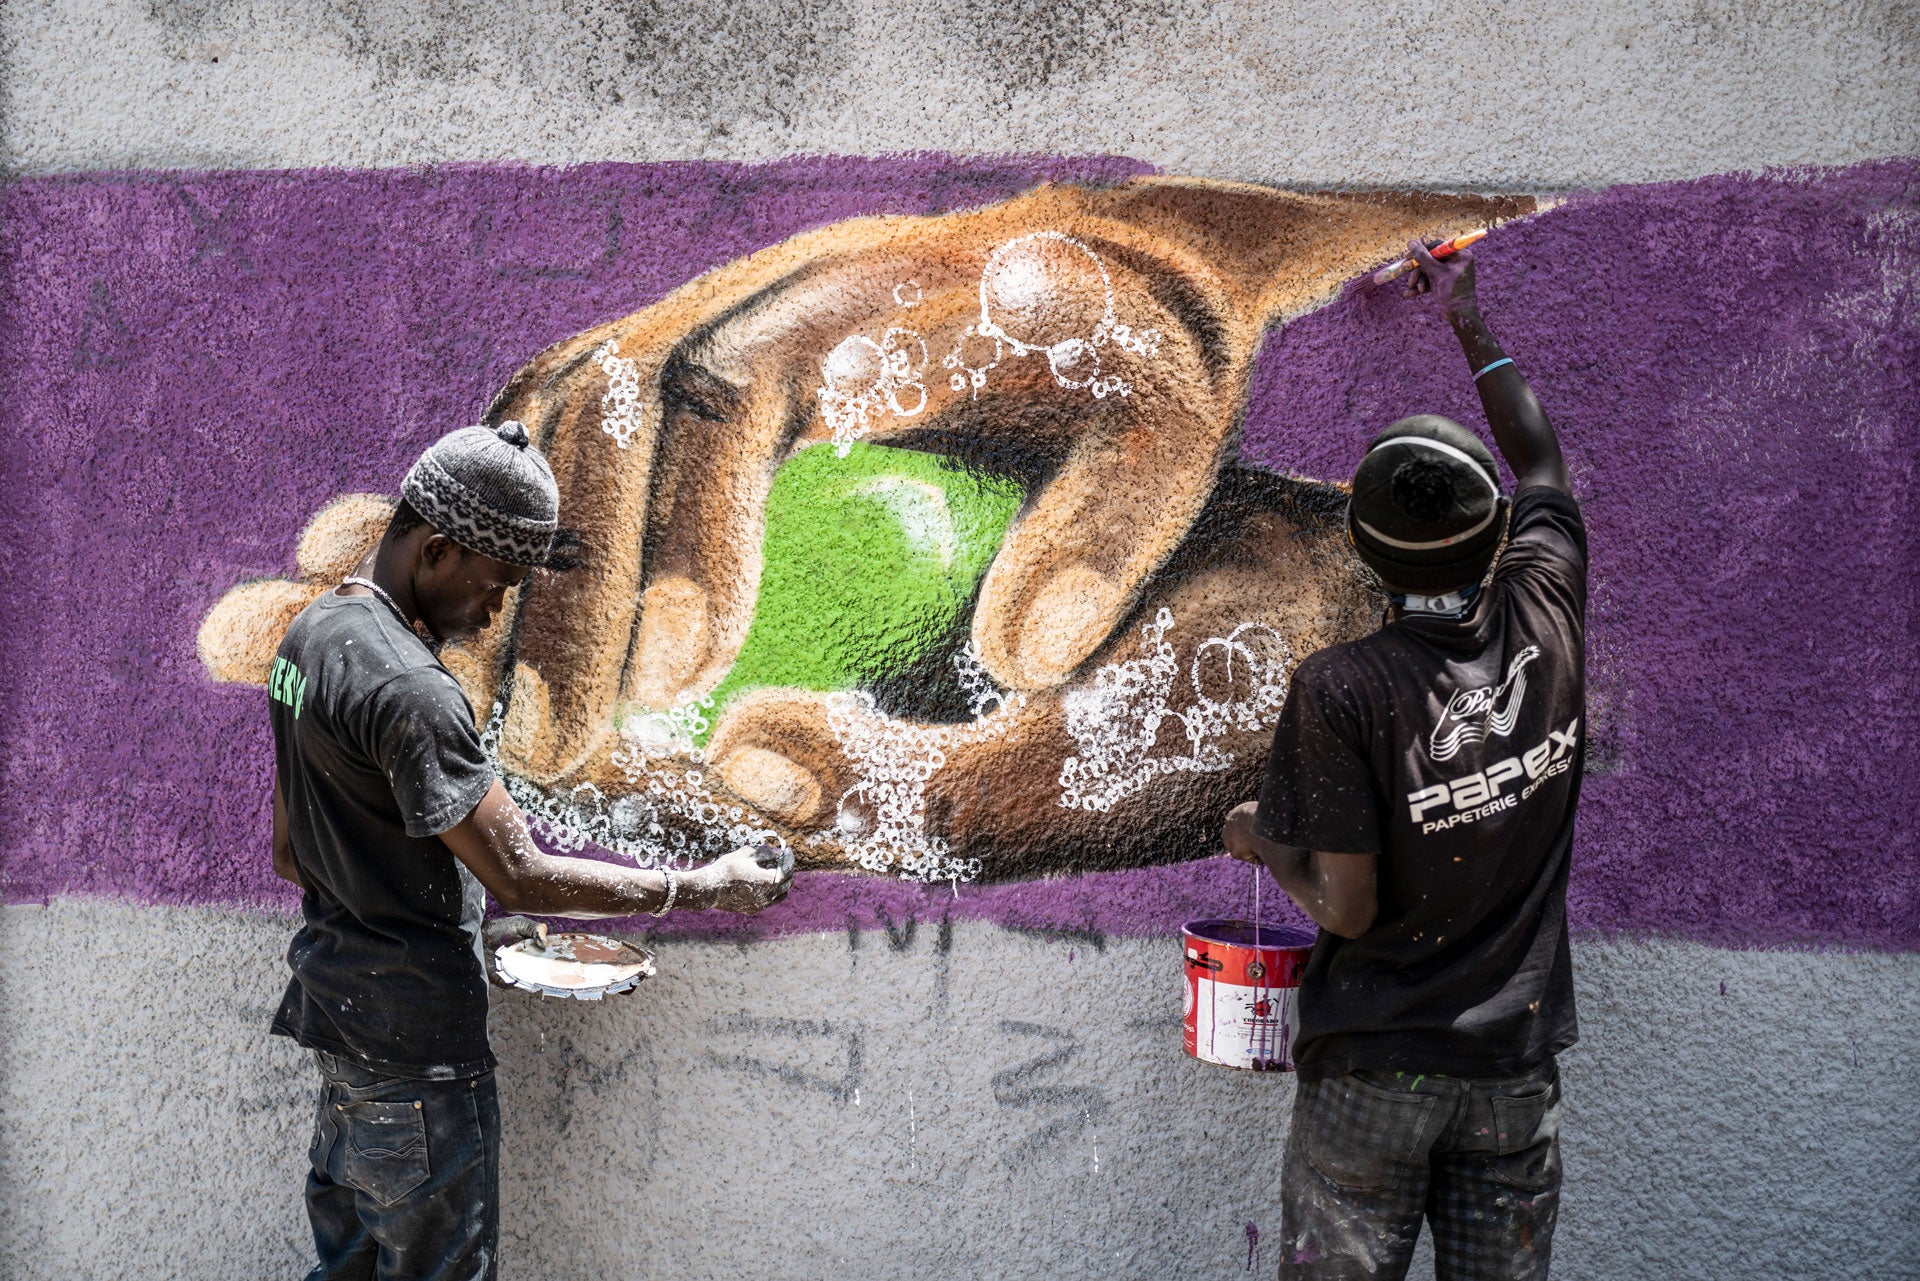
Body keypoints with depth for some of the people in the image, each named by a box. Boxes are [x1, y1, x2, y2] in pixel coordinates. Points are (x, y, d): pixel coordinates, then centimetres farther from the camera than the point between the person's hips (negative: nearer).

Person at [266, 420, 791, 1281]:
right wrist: (701, 888, -17)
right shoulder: (406, 687, -24)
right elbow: (521, 879, -23)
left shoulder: (310, 635, 8)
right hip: (412, 1034, -10)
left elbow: (289, 854, 16)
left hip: (334, 999, 10)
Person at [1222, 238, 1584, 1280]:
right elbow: (1539, 459, 14)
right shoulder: (1545, 623, -6)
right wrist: (1468, 322, 27)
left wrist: (1260, 841, 4)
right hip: (1513, 1065, 4)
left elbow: (1346, 909, -16)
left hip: (1374, 1070, -4)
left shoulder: (1340, 690, -19)